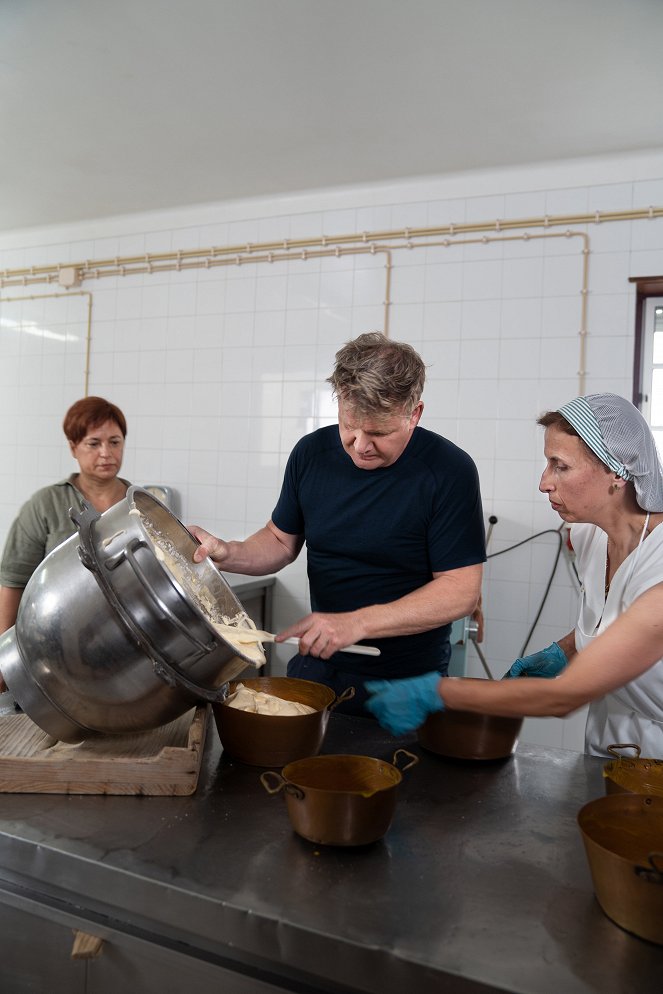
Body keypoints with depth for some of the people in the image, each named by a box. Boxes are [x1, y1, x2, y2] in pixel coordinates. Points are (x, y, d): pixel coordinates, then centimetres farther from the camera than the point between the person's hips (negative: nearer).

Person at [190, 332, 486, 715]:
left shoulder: (449, 470, -18)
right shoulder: (312, 452, -4)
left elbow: (462, 590, -19)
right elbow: (282, 541, 7)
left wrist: (357, 623, -28)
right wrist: (227, 554, -15)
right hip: (318, 664, 4)